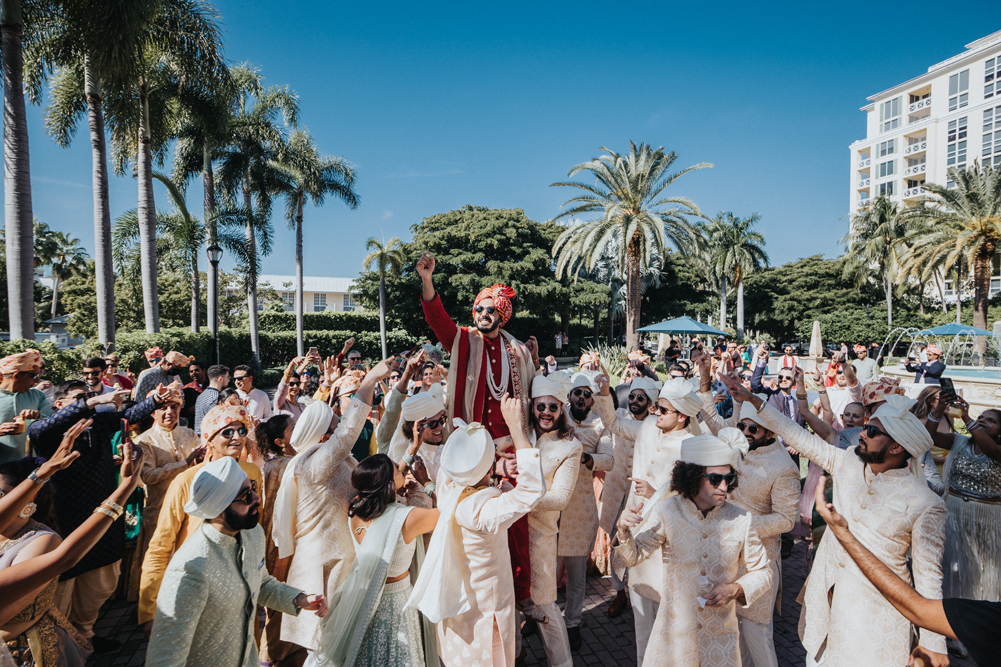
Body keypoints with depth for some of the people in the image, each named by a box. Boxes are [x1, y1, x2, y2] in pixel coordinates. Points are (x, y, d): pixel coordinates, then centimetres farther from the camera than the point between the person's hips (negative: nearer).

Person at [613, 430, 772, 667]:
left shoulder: (741, 519, -8)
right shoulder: (666, 511, -13)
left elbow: (763, 573, 4)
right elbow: (632, 556, -9)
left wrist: (734, 590, -14)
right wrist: (624, 532, -30)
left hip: (721, 637, 1)